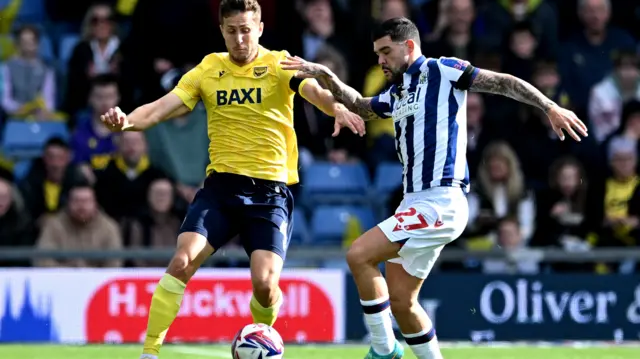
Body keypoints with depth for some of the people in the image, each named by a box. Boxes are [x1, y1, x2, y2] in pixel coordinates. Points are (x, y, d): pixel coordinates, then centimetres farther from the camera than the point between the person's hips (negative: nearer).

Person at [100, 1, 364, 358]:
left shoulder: (278, 64, -4)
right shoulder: (208, 70, 5)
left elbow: (314, 90, -23)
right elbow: (164, 107, -2)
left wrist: (338, 108, -47)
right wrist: (128, 121, -24)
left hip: (270, 190, -2)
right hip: (221, 184, 2)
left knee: (264, 282, -14)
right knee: (182, 261, -17)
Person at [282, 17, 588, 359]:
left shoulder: (442, 71, -3)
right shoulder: (396, 94, 19)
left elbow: (504, 83, -6)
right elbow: (358, 104, 33)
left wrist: (551, 107, -16)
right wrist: (324, 75, 17)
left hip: (441, 203, -9)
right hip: (415, 203, 9)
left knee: (359, 254, -17)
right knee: (400, 301, 8)